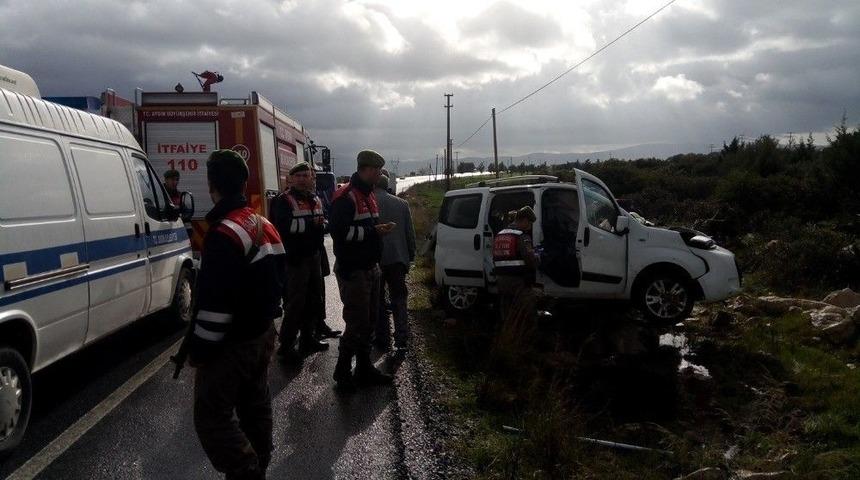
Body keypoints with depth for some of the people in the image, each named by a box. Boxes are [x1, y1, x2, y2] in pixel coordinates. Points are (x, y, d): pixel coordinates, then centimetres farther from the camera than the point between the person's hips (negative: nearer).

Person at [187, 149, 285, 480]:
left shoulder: (224, 233, -23)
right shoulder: (265, 226, 8)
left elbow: (215, 302, -25)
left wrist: (199, 348, -14)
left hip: (233, 343, -9)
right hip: (262, 334, 10)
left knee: (212, 417, 0)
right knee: (255, 407, 19)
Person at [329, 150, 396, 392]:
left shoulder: (368, 195, 16)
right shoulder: (346, 197, -15)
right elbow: (339, 231, -25)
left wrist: (379, 229, 8)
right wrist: (373, 231, -21)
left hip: (370, 269, 9)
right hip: (353, 271, -9)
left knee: (369, 321, 14)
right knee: (357, 324, -5)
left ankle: (364, 369, 26)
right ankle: (342, 372, 11)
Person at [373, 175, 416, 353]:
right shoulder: (402, 203, 4)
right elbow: (410, 233, 6)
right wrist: (410, 256, 15)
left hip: (375, 260, -3)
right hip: (398, 258, 3)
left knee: (378, 301, 10)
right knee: (399, 300, 11)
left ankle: (383, 340, 14)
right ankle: (402, 340, 6)